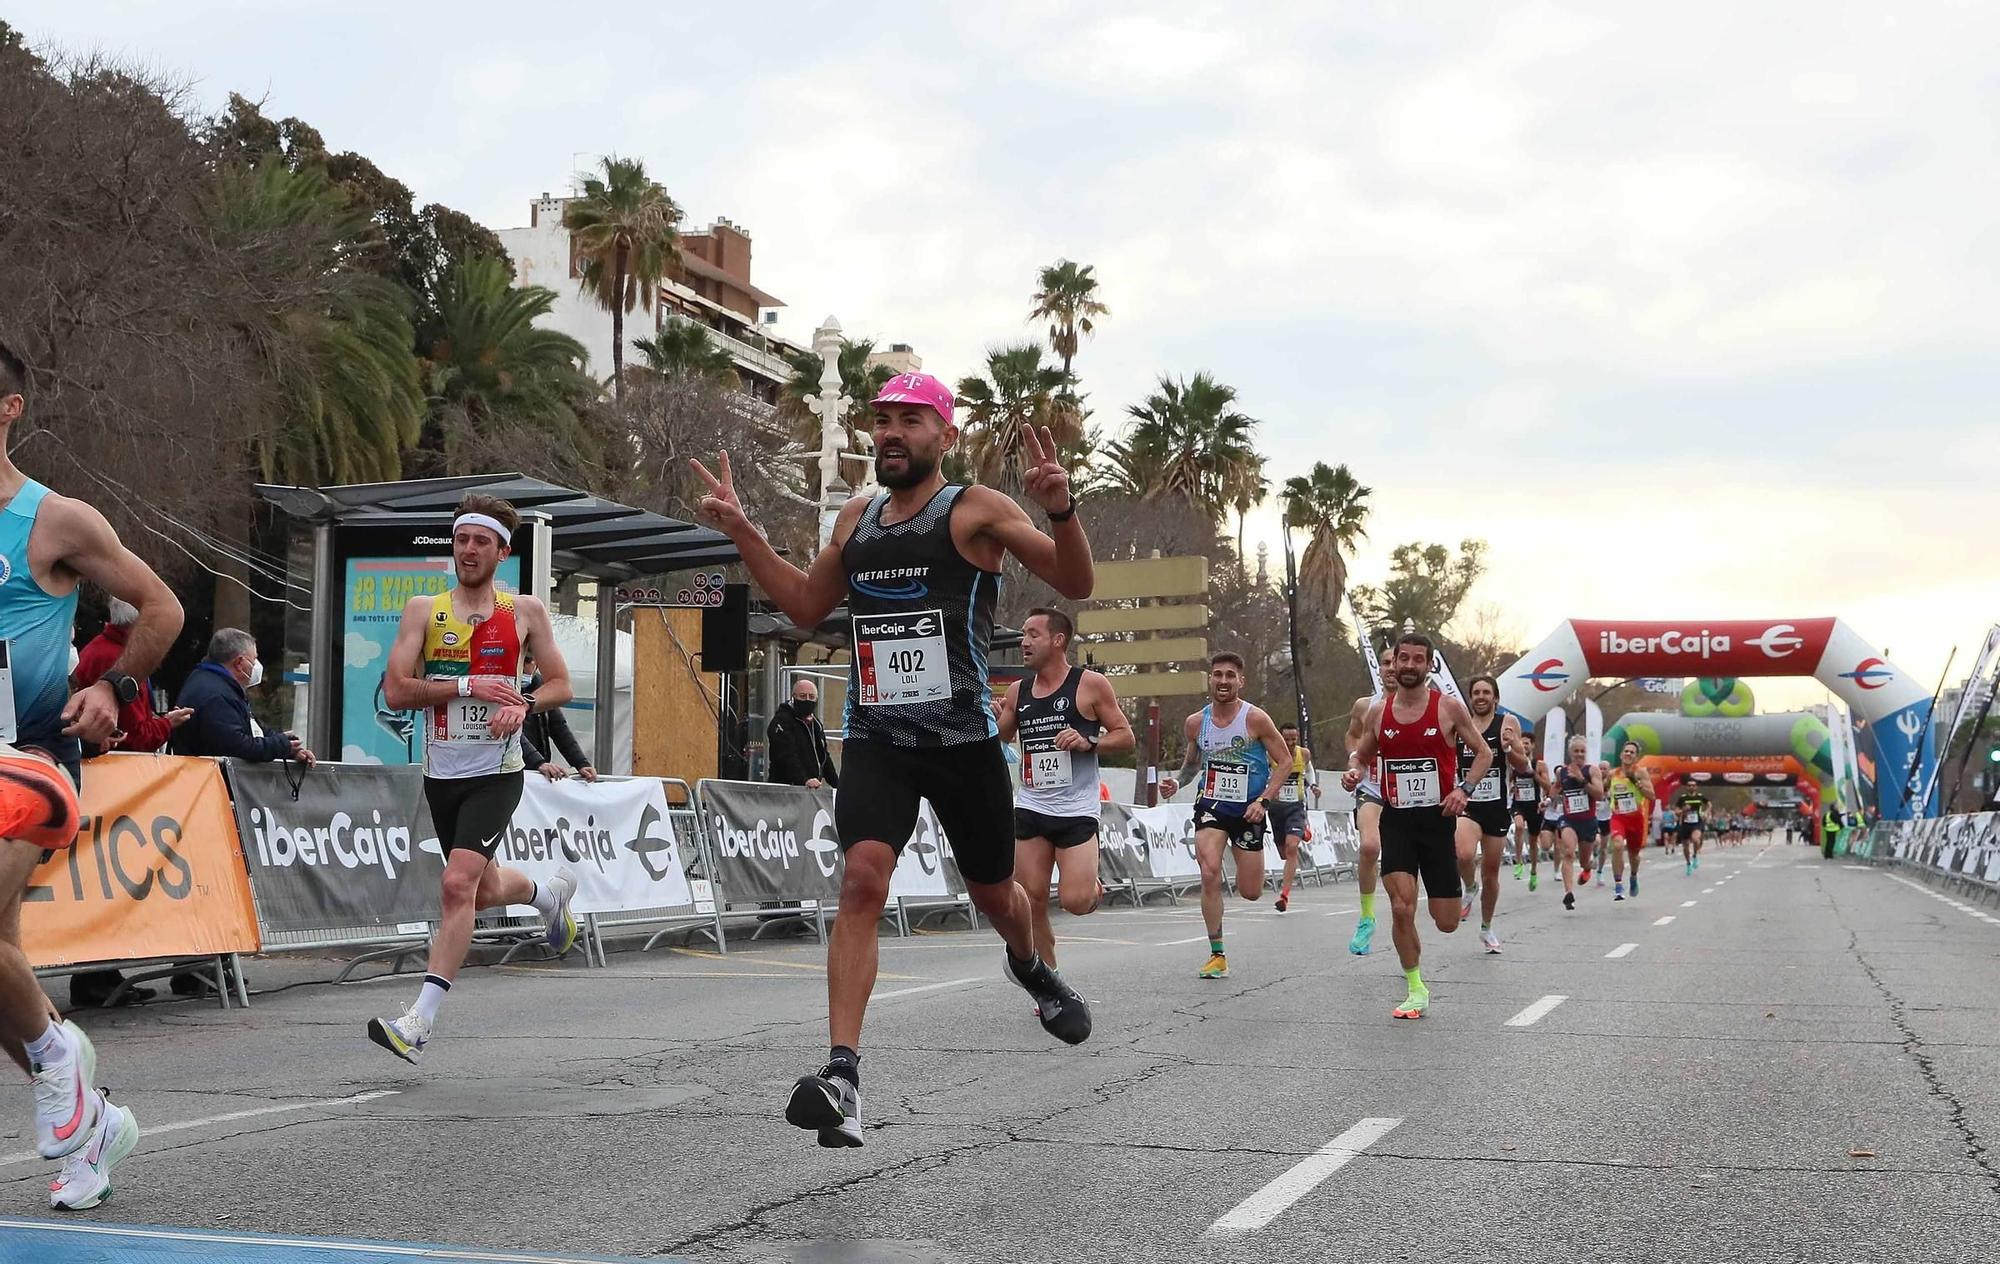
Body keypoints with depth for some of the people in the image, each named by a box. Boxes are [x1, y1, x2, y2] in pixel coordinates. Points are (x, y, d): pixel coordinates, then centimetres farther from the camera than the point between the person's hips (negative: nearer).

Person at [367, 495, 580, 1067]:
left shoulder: (525, 611, 2)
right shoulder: (423, 611, 3)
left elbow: (560, 685, 7)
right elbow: (395, 691, -5)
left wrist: (522, 706, -14)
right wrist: (468, 685, -16)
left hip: (496, 772, -3)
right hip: (441, 773, 4)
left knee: (458, 884, -20)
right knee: (486, 892, 16)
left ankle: (420, 1022, -18)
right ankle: (549, 892, 51)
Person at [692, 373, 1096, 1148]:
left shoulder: (977, 510, -2)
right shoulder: (855, 518, 14)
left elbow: (1076, 585, -7)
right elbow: (807, 606, 26)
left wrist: (1060, 510, -25)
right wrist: (743, 533, 17)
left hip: (964, 737, -3)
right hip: (874, 738, 3)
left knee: (992, 893, 15)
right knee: (862, 879, -19)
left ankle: (1031, 969, 52)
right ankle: (842, 1074, -24)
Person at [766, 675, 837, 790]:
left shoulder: (816, 724, 21)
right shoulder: (782, 721, -8)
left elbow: (824, 758, 29)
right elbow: (787, 756, -21)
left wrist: (837, 785, 20)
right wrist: (805, 780, -33)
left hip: (813, 790, 8)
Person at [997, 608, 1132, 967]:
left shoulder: (1091, 685, -2)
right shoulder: (1017, 692, 10)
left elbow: (1126, 736, 1)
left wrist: (1088, 742, -16)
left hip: (1077, 811, -4)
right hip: (1030, 807, 4)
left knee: (1075, 902, -13)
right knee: (1030, 903, -1)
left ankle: (1093, 885, 23)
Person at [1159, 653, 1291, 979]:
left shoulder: (1255, 719, -12)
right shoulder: (1195, 723, -1)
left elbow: (1285, 761, -6)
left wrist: (1264, 800, -16)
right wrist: (1178, 782, -3)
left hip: (1249, 809, -1)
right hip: (1211, 805, 1)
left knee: (1250, 893, 4)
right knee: (1210, 874, -21)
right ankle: (1217, 956, -10)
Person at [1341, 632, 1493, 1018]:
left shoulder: (1448, 707, -3)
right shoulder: (1379, 711, 4)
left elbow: (1484, 753, 3)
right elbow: (1362, 756, 18)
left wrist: (1464, 788, -13)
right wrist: (1354, 772, -5)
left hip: (1437, 818, -1)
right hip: (1396, 819, 1)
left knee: (1447, 923, 3)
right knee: (1401, 908, -15)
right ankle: (1416, 990, 2)